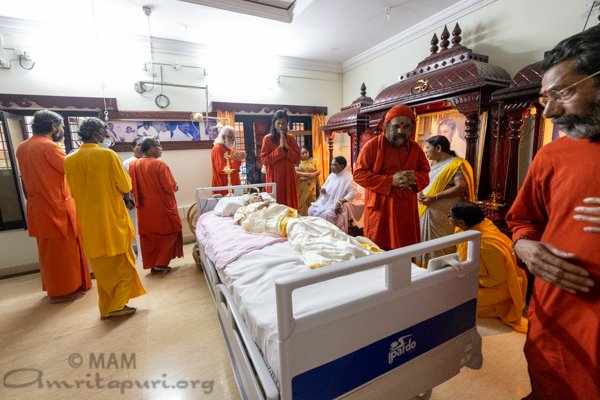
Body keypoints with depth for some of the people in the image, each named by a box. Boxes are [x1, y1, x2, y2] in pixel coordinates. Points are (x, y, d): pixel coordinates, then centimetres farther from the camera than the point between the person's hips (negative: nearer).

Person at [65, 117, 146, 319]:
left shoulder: (69, 160, 3)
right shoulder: (108, 155, -12)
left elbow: (74, 192, 12)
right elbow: (126, 186, -9)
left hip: (88, 222, 5)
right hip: (112, 218, -5)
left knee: (101, 264, 15)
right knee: (122, 262, 9)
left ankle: (105, 308, 22)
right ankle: (118, 305, 9)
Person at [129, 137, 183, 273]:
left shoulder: (133, 165, 2)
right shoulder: (159, 164, -18)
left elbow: (133, 188, 9)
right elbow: (171, 187, -17)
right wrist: (175, 186, 4)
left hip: (144, 208, 6)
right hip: (162, 207, -6)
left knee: (149, 236, 15)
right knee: (168, 233, 10)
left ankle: (152, 264, 22)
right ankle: (161, 263, 10)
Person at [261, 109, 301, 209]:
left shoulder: (291, 138, 8)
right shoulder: (267, 138, -2)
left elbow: (297, 158, 3)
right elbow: (264, 160, -10)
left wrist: (287, 147, -11)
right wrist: (280, 147, -14)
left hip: (289, 176, 3)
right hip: (274, 177, -3)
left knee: (290, 204, 6)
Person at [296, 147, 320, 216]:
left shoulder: (313, 161, 8)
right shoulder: (298, 161, 2)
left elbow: (318, 171, 3)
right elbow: (295, 172, -10)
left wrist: (312, 175, -16)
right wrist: (306, 174, -17)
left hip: (311, 186, 2)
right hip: (301, 186, -1)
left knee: (311, 202, 2)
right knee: (301, 201, -2)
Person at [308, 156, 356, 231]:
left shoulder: (348, 177, -12)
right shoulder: (332, 175, 10)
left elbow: (352, 193, -19)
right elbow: (325, 186, 21)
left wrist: (342, 201, -30)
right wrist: (323, 189, -4)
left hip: (336, 204, -7)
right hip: (325, 201, 7)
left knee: (326, 214, -31)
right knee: (311, 210, -8)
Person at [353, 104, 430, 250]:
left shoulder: (415, 148, 9)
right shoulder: (372, 145, -6)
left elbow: (425, 173, 16)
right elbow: (358, 174, -11)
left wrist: (414, 178, -10)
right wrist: (390, 180, -18)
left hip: (406, 210, 5)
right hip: (380, 209, -4)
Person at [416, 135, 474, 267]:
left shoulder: (456, 164, -7)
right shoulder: (431, 164, 15)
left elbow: (461, 187, -18)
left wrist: (435, 197, -21)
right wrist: (419, 193, -4)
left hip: (445, 215, -7)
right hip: (426, 212, 7)